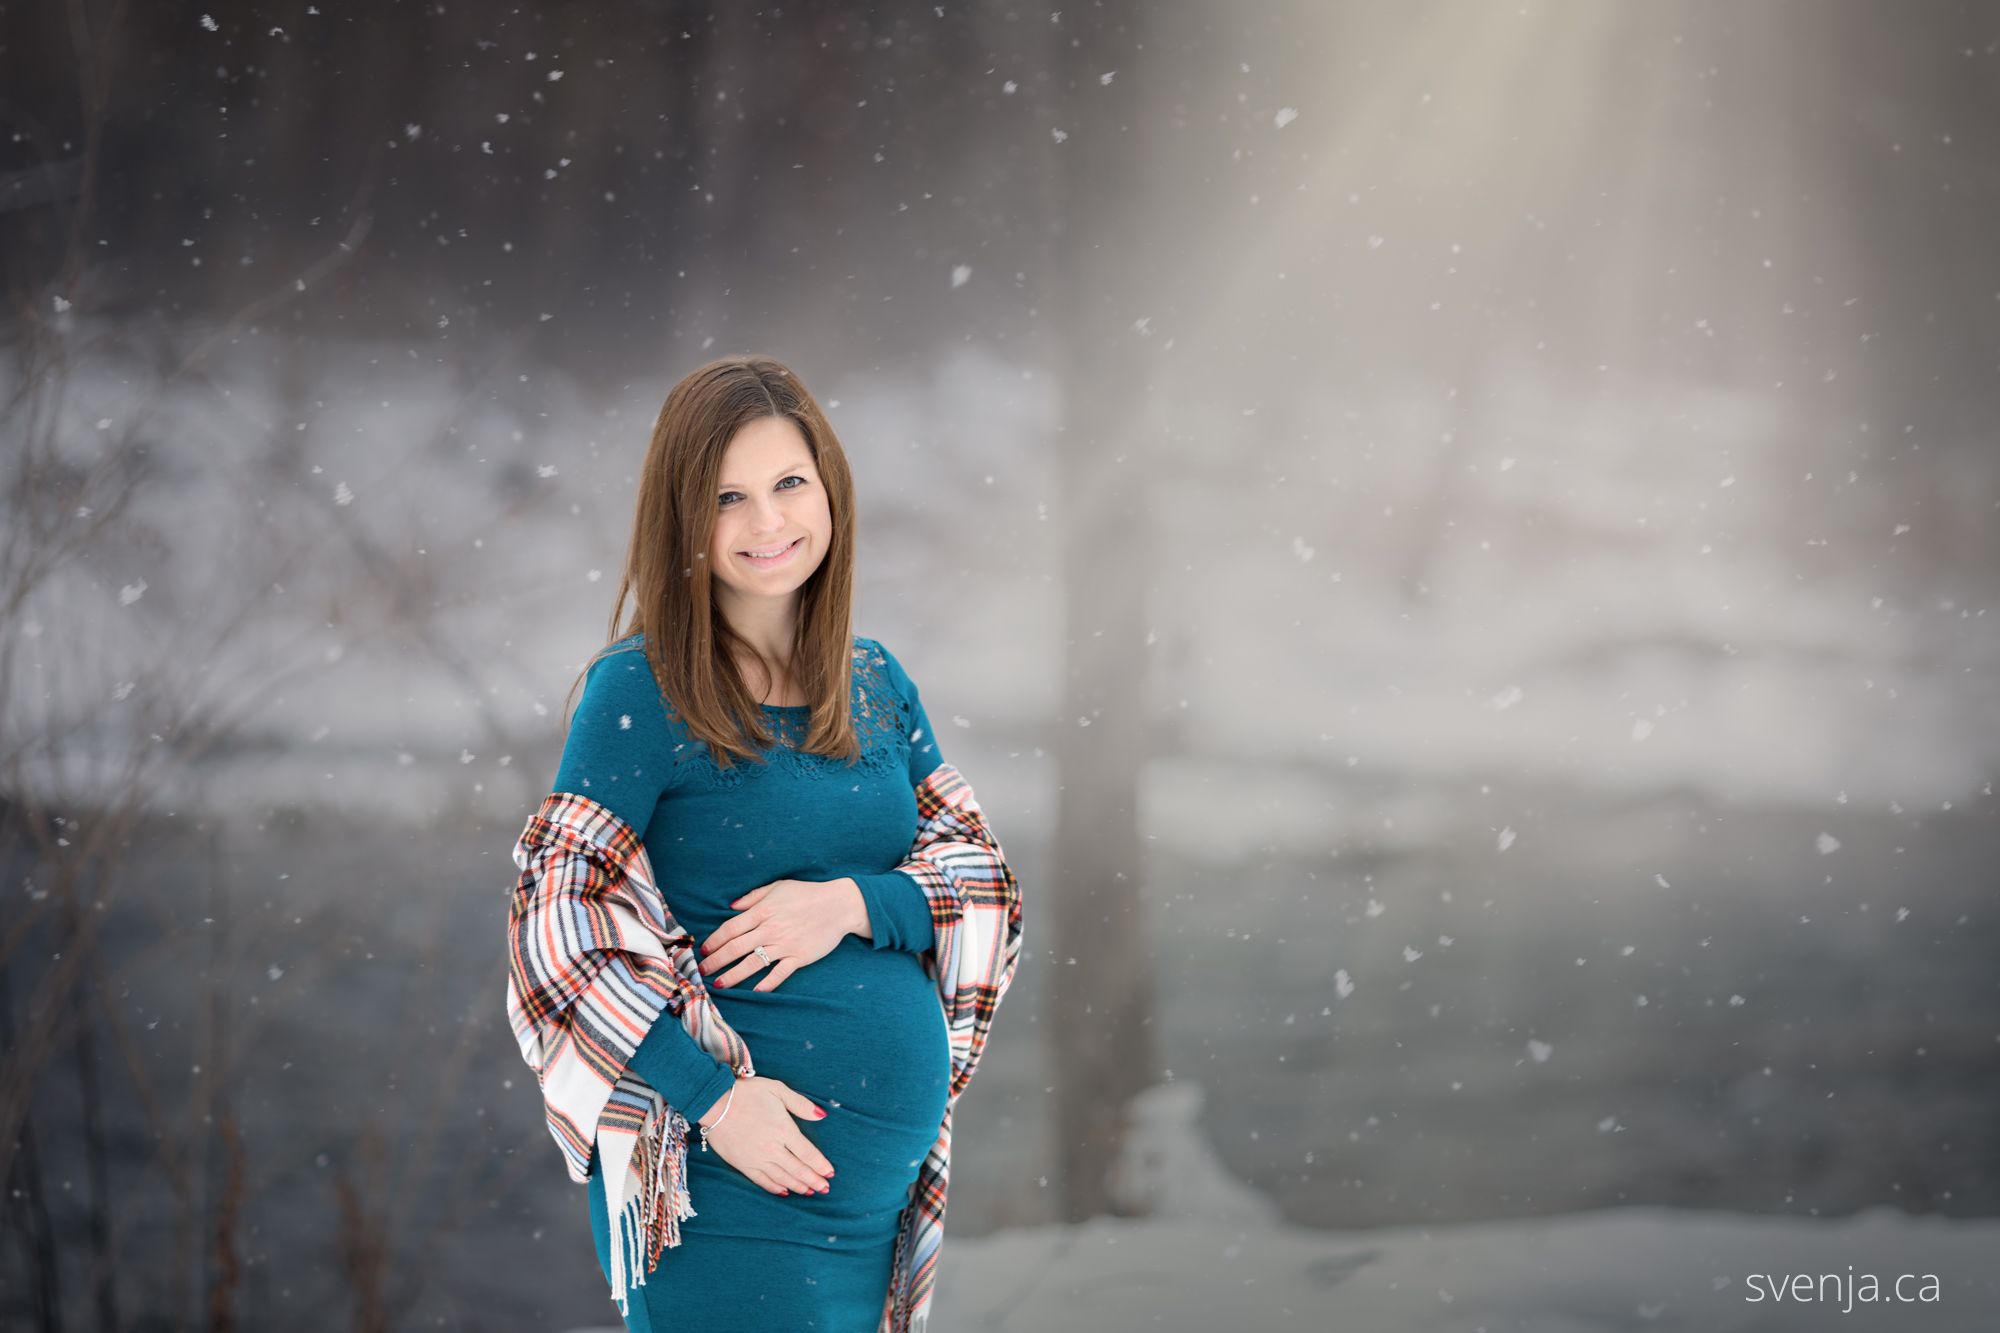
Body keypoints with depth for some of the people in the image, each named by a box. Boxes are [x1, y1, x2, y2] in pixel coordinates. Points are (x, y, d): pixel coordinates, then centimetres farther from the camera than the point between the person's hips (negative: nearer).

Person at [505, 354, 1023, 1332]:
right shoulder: (641, 691, -6)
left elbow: (983, 876, 10)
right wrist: (713, 1095, -18)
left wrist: (853, 903, -10)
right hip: (731, 1177, -5)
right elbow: (554, 920, -11)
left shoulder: (876, 683, 10)